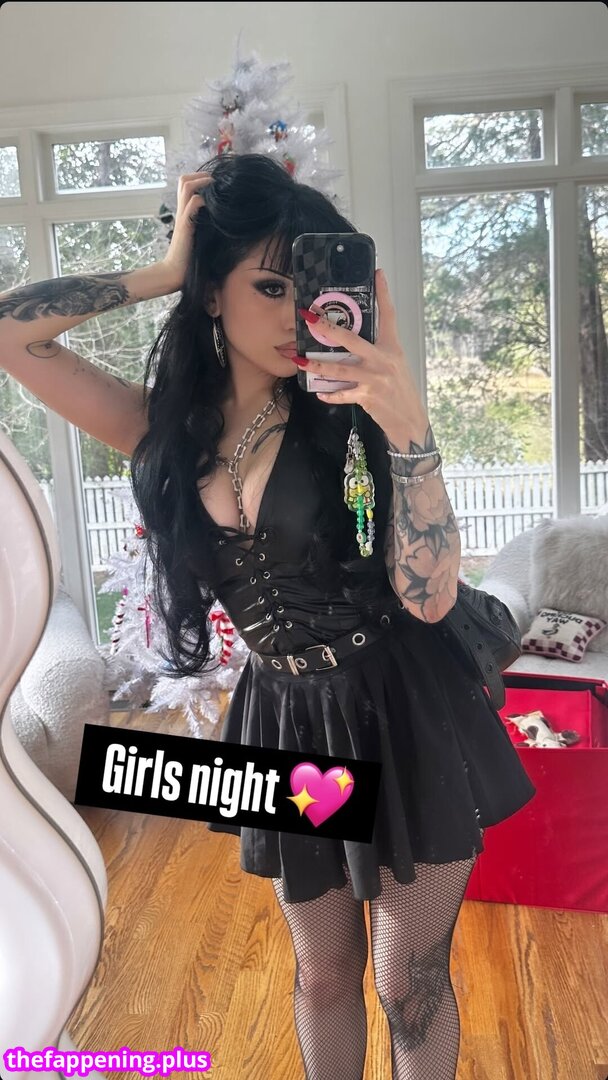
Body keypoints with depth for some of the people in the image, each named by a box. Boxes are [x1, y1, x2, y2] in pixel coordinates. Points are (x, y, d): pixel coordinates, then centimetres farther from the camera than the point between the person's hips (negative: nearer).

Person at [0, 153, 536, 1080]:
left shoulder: (347, 411, -11)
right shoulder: (165, 427, -2)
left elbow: (429, 596, -18)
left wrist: (407, 425, -28)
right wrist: (163, 271, -9)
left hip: (403, 715, -2)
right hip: (284, 720, 2)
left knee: (411, 985, 16)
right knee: (323, 972, 23)